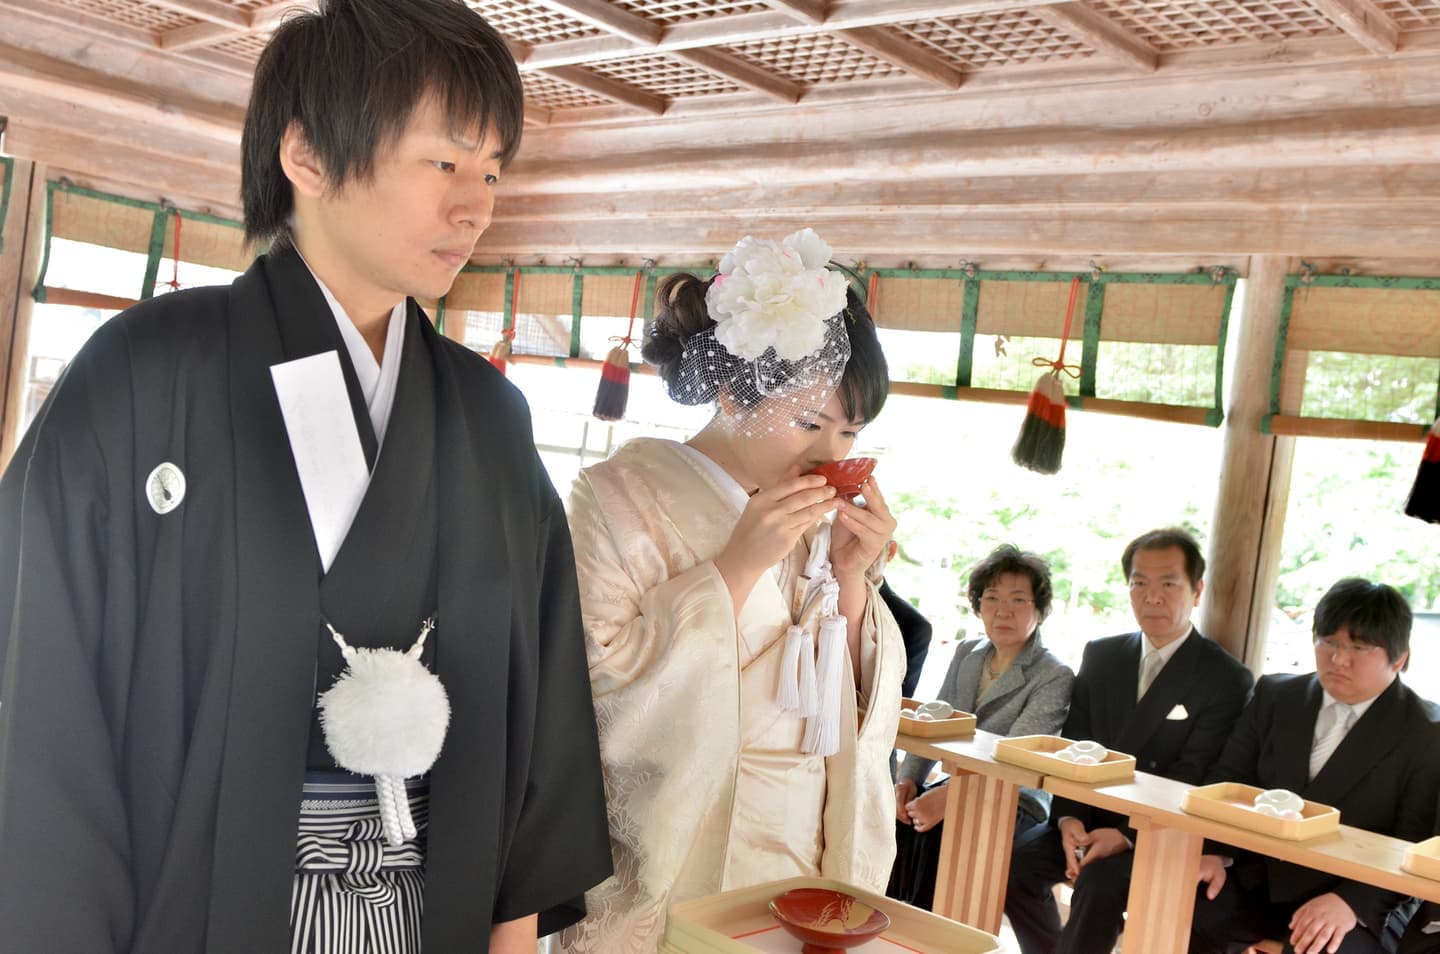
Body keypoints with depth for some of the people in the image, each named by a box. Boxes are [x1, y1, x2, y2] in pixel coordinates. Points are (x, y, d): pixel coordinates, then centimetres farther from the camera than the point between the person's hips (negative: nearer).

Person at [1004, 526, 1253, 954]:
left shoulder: (1226, 679, -5)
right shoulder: (1100, 655, 10)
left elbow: (1192, 781, -12)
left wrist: (1127, 835, -23)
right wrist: (1068, 818, -11)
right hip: (1091, 818, 5)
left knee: (1101, 880, -32)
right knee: (1017, 860, -19)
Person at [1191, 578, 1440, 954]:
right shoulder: (1274, 695, 10)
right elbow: (1228, 781, 8)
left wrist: (1352, 901, -23)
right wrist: (1215, 852, -10)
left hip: (1355, 906, -3)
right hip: (1255, 880, 3)